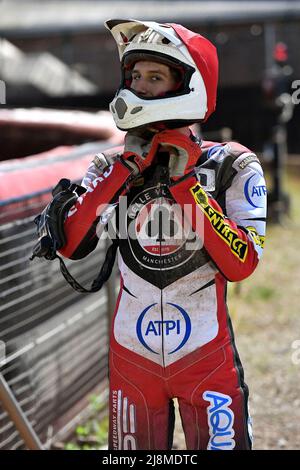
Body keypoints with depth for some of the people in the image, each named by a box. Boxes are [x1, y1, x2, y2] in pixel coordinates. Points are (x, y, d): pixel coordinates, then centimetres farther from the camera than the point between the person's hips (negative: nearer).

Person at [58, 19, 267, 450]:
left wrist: (185, 182, -18)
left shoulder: (231, 166, -6)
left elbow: (240, 265, -17)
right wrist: (126, 169, -15)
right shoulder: (113, 167, 2)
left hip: (206, 354, -3)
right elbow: (71, 246, -12)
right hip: (131, 354, 3)